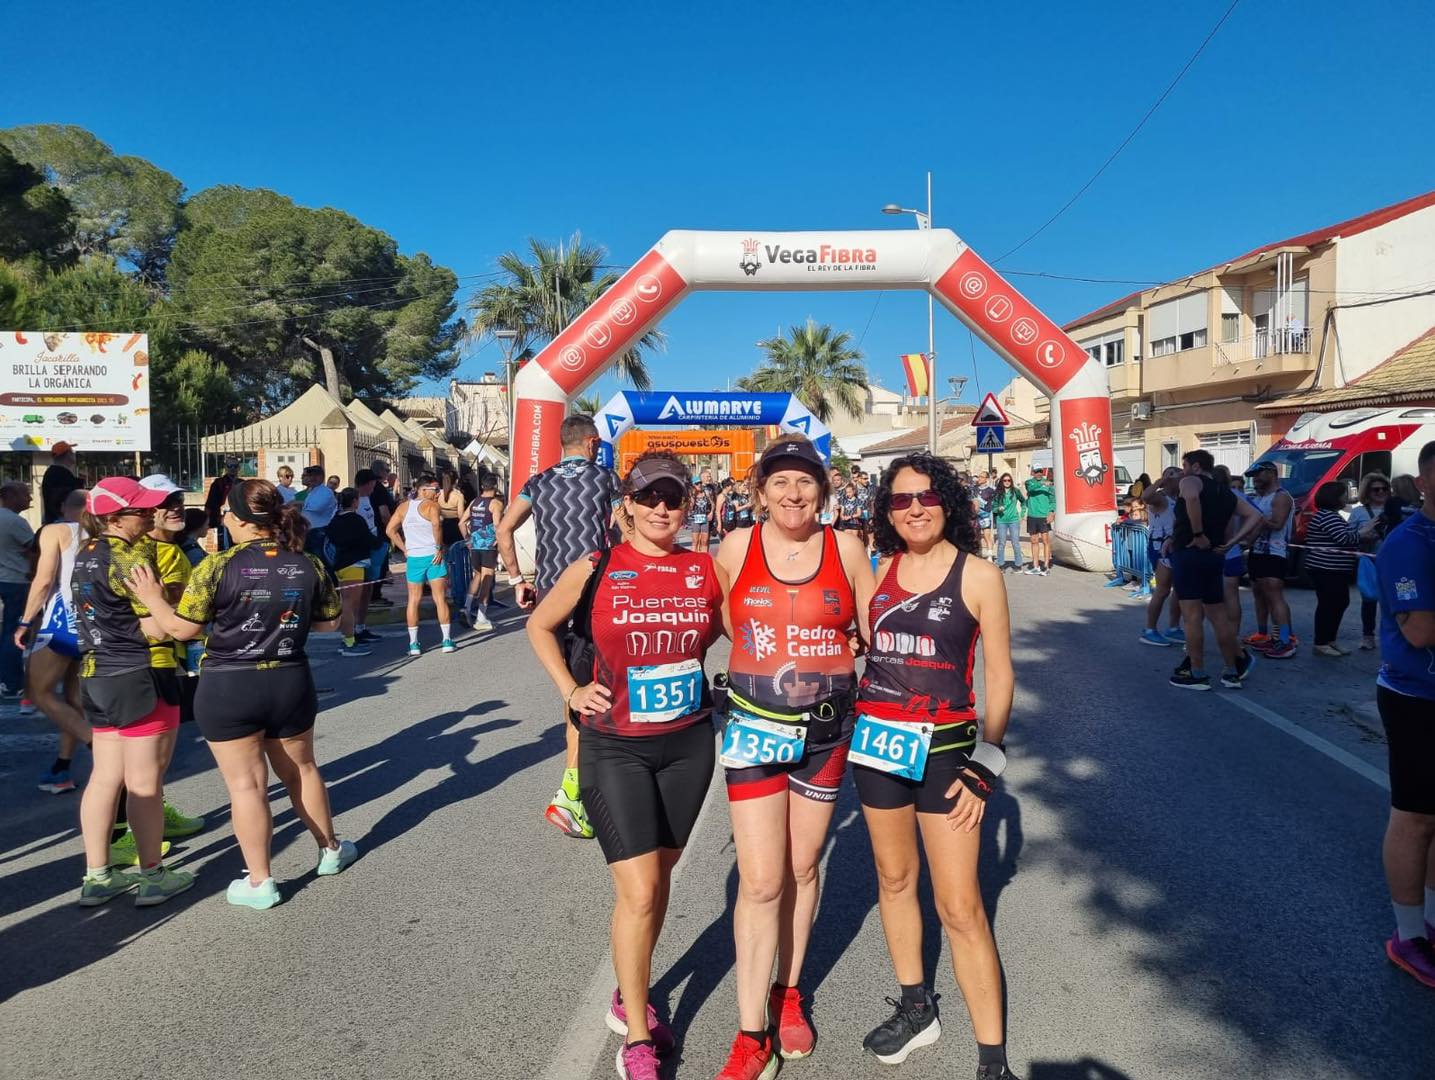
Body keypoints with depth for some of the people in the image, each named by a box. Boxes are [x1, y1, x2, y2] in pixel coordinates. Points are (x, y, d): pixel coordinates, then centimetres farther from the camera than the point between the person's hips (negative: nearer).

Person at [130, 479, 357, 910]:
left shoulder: (219, 565, -15)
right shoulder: (308, 565, -4)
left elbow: (182, 628, -12)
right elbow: (329, 621, 5)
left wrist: (152, 598, 5)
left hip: (228, 689, -4)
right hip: (290, 683, 4)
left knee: (246, 783, 6)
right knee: (300, 770, 21)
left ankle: (259, 882, 12)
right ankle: (331, 850, 36)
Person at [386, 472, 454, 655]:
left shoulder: (403, 506, 10)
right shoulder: (431, 505, -6)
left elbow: (390, 530, 6)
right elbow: (436, 525, -24)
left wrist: (404, 549, 9)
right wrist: (439, 548, -15)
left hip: (413, 558, 4)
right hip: (433, 556, -4)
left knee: (413, 600, 9)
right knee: (440, 598, 3)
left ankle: (413, 644, 8)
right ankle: (447, 640, 4)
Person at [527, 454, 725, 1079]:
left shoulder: (708, 570, -3)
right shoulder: (596, 570, -7)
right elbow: (539, 626, 7)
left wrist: (686, 659, 1)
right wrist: (570, 689, -2)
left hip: (688, 743, 3)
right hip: (615, 746, -3)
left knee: (660, 876, 15)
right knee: (638, 892, -5)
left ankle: (629, 997, 37)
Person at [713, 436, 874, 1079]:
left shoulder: (846, 549, -2)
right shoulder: (737, 547, -4)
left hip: (826, 729, 2)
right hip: (753, 726, -1)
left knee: (803, 867, 14)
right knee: (760, 881, -4)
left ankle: (789, 993, 36)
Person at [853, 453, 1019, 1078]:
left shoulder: (978, 575, -6)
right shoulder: (879, 571, 4)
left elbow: (999, 677, -4)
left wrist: (984, 767, -9)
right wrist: (849, 729, 7)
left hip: (944, 747, -4)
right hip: (876, 742, 4)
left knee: (960, 907, -4)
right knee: (894, 878, 16)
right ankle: (915, 1010, 35)